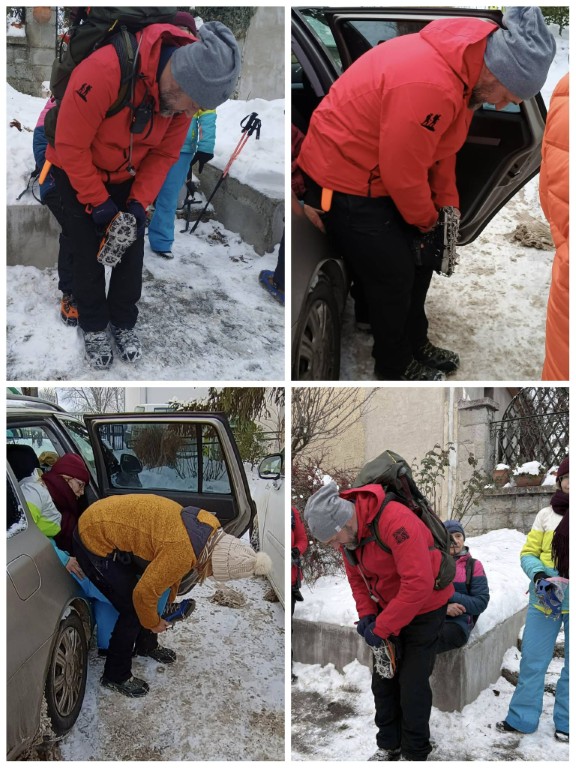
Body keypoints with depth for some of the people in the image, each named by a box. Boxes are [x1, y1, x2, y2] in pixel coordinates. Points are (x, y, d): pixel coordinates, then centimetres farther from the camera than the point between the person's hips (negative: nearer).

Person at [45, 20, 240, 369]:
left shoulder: (185, 88, -21)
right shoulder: (104, 72, -40)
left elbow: (165, 153, -8)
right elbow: (70, 146, -30)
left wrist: (139, 201, -17)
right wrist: (98, 202, -23)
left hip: (129, 176, 4)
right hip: (78, 173, -4)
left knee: (131, 253, 5)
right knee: (89, 254, 0)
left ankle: (124, 323, 24)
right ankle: (94, 327, 19)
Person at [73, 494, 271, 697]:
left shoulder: (209, 526, -2)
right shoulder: (182, 553, -30)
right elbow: (144, 592, -18)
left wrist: (170, 598, 29)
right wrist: (154, 623, 2)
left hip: (109, 523, 9)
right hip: (94, 539, -9)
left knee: (153, 584, 19)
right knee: (133, 610, -2)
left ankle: (147, 646, 43)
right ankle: (115, 676, 17)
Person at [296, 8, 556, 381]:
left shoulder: (466, 60, -3)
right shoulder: (429, 85, -36)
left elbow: (441, 146, 8)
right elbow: (403, 172, -26)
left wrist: (448, 204, 3)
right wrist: (427, 220, -8)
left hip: (383, 172, 9)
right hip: (345, 181, -9)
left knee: (418, 259, 18)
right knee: (393, 276, 2)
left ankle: (415, 343, 39)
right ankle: (395, 368, 24)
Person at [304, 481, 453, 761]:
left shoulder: (395, 521, -36)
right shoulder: (345, 532, -10)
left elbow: (418, 584, -38)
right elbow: (357, 578, 6)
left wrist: (381, 628, -30)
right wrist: (366, 614, -9)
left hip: (424, 608, -7)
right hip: (388, 609, 7)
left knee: (412, 685, -2)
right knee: (383, 678, 11)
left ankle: (414, 753, 17)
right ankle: (388, 745, 29)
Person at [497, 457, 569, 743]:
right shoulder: (548, 514, 1)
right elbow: (528, 553, 3)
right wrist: (538, 575, -17)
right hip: (545, 600, 0)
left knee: (570, 666, 11)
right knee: (532, 662, 7)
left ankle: (565, 723, 26)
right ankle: (522, 718, 22)